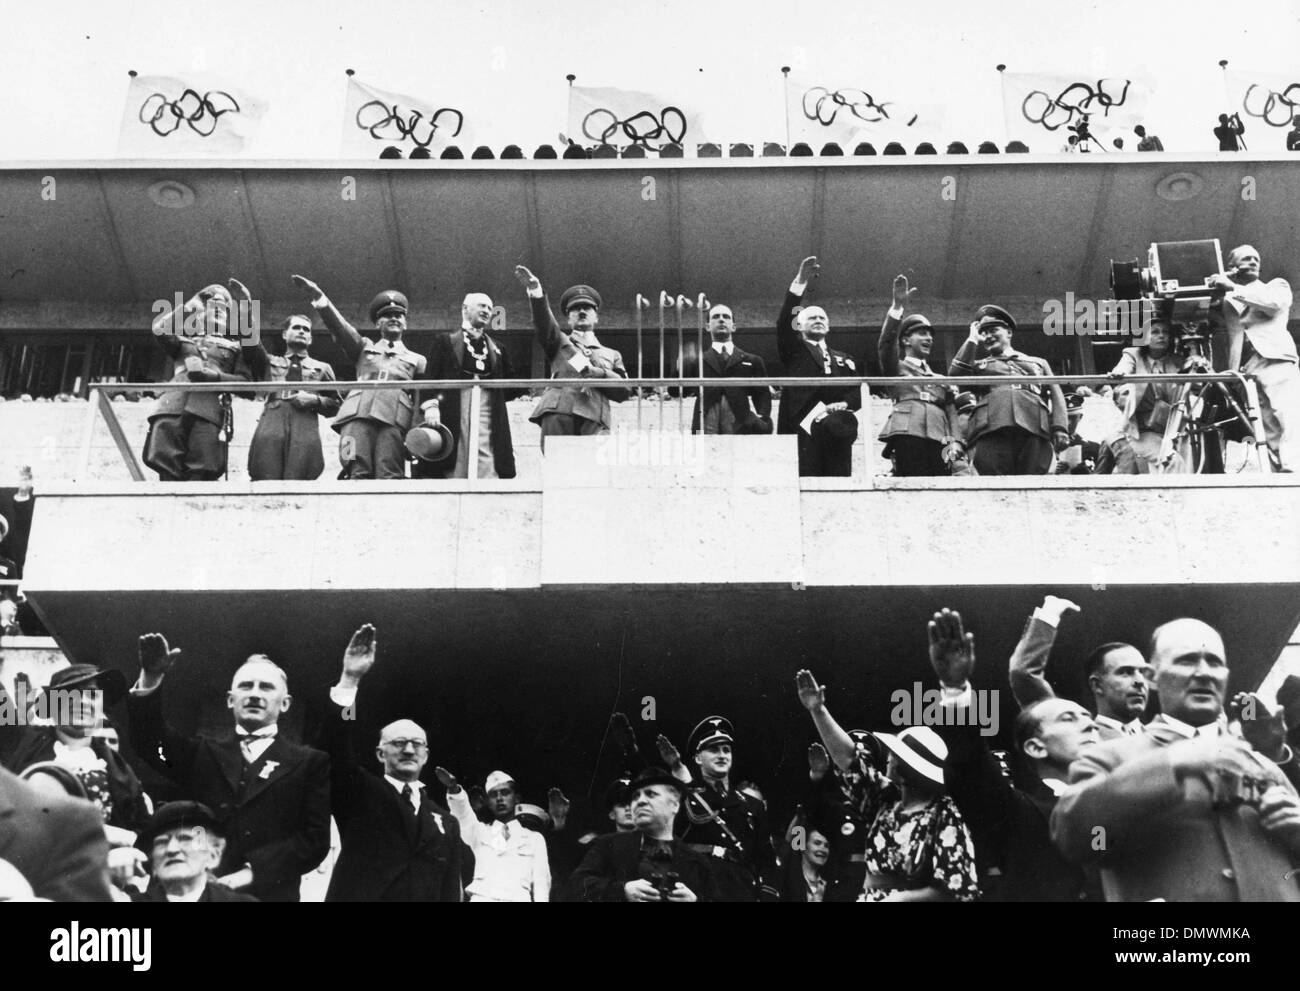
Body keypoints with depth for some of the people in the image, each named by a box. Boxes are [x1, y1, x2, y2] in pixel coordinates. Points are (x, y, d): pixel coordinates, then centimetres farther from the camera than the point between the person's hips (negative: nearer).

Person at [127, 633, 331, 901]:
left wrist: (252, 872, -14)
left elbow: (315, 839, -2)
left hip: (270, 893, -1)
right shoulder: (202, 754, 15)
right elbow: (150, 741, 1)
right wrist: (150, 679, -15)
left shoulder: (310, 764, 6)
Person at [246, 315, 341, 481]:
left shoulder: (322, 368, 27)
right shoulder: (270, 363, 27)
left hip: (305, 431, 0)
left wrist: (315, 400, 0)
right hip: (270, 427, 0)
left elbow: (336, 404, 21)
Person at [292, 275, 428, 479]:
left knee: (389, 478, -18)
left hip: (395, 419, 0)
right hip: (358, 414, 0)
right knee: (358, 474, -19)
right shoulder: (364, 348, 29)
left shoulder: (416, 360, 28)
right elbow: (340, 327, 13)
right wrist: (319, 298, -3)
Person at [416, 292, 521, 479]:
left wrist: (525, 386, 4)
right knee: (454, 472, -7)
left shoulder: (498, 350, 25)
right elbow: (430, 377, 1)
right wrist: (430, 404, -12)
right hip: (453, 413, -3)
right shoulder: (445, 342, 14)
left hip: (488, 413, 3)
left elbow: (508, 389, 23)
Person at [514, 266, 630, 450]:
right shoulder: (559, 343, 26)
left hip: (594, 420, 1)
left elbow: (624, 391, 18)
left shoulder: (612, 355, 31)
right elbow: (544, 325, 3)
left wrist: (600, 374, 0)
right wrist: (536, 293, -16)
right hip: (559, 414, -1)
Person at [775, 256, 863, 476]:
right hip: (802, 427, -3)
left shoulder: (844, 359, 30)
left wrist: (842, 404, -8)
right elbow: (784, 323, 3)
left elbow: (856, 394, 17)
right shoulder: (793, 351, 21)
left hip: (836, 431, 4)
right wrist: (800, 283, -8)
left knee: (839, 480, -17)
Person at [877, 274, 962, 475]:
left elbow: (951, 410, 21)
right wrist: (897, 307, -10)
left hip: (938, 438, 4)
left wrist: (955, 441, 1)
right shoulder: (897, 367, 23)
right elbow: (886, 344, 2)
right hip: (907, 433, -4)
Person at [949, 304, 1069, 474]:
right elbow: (956, 373, 10)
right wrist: (973, 339, 21)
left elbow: (1055, 395, 19)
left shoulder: (1038, 363, 32)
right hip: (991, 428, 0)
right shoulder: (980, 365, 32)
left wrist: (1060, 428, 0)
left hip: (1034, 428, 0)